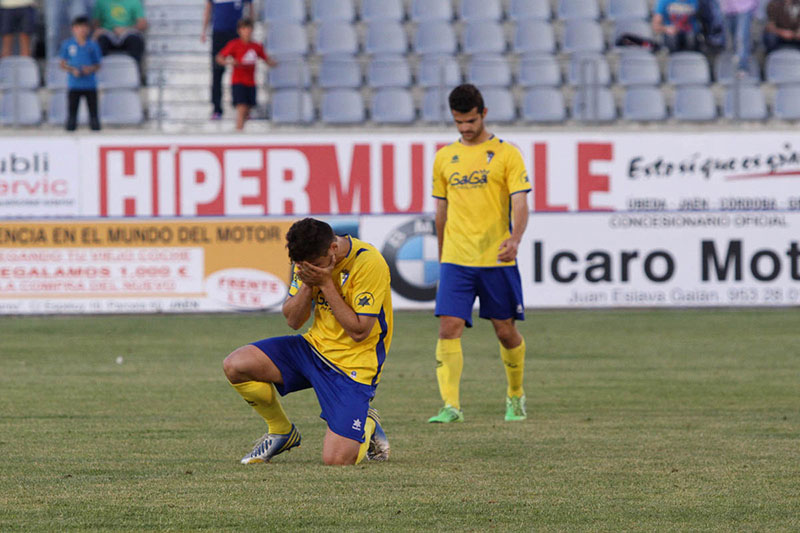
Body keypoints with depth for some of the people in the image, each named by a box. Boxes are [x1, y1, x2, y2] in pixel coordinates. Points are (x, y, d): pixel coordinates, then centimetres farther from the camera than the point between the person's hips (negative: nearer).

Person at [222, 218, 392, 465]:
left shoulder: (369, 263, -23)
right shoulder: (312, 259, -3)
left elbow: (359, 331, -23)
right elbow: (293, 320, 0)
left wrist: (326, 284, -25)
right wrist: (307, 284, -19)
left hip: (353, 365, -6)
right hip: (315, 346, 6)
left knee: (335, 458, -21)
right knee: (234, 365, -13)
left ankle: (367, 426, 17)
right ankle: (281, 432, 11)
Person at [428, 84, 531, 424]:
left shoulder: (506, 154, 0)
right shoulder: (445, 157, 11)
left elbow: (519, 203, -8)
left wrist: (514, 239, -25)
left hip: (497, 259, -2)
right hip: (455, 260, 2)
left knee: (505, 330, 6)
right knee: (448, 328, -12)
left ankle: (515, 397, 29)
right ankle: (450, 406, -15)